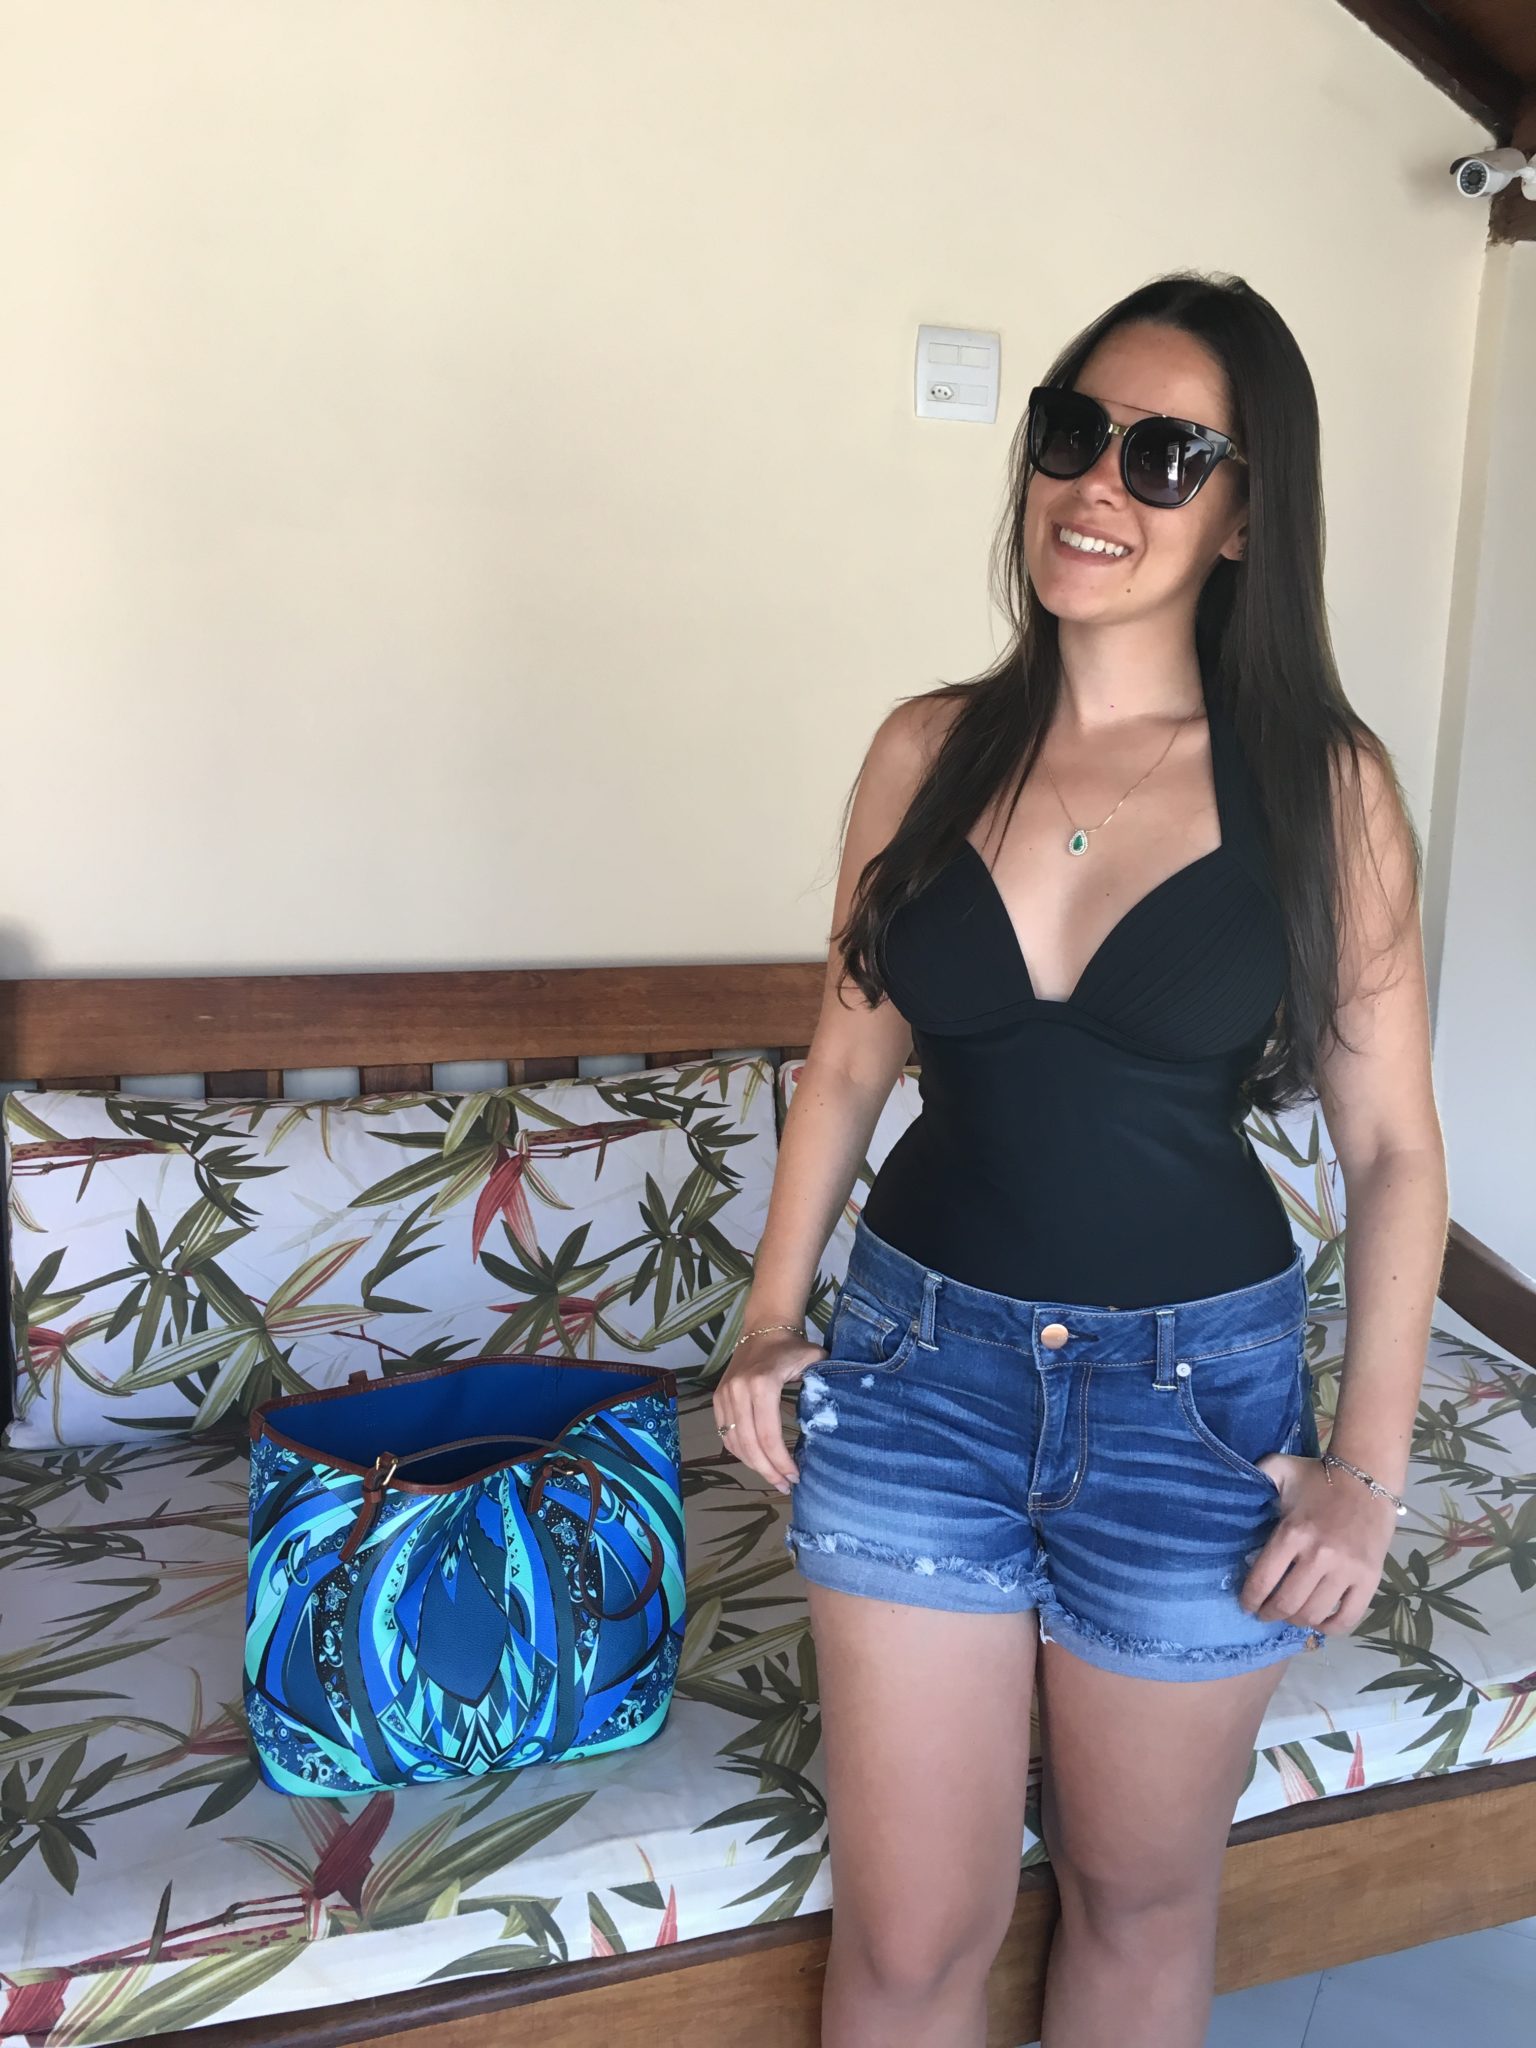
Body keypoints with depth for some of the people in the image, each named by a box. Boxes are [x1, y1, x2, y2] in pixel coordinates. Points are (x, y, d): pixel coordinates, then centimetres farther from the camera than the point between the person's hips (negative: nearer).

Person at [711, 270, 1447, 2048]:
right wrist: (772, 1319, 1)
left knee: (1141, 1897, 21)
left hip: (1196, 1387, -1)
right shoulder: (929, 748, 0)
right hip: (920, 1362, 2)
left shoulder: (1322, 783, -7)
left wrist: (1371, 1463, -6)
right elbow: (849, 1059, 7)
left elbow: (1391, 1147, -3)